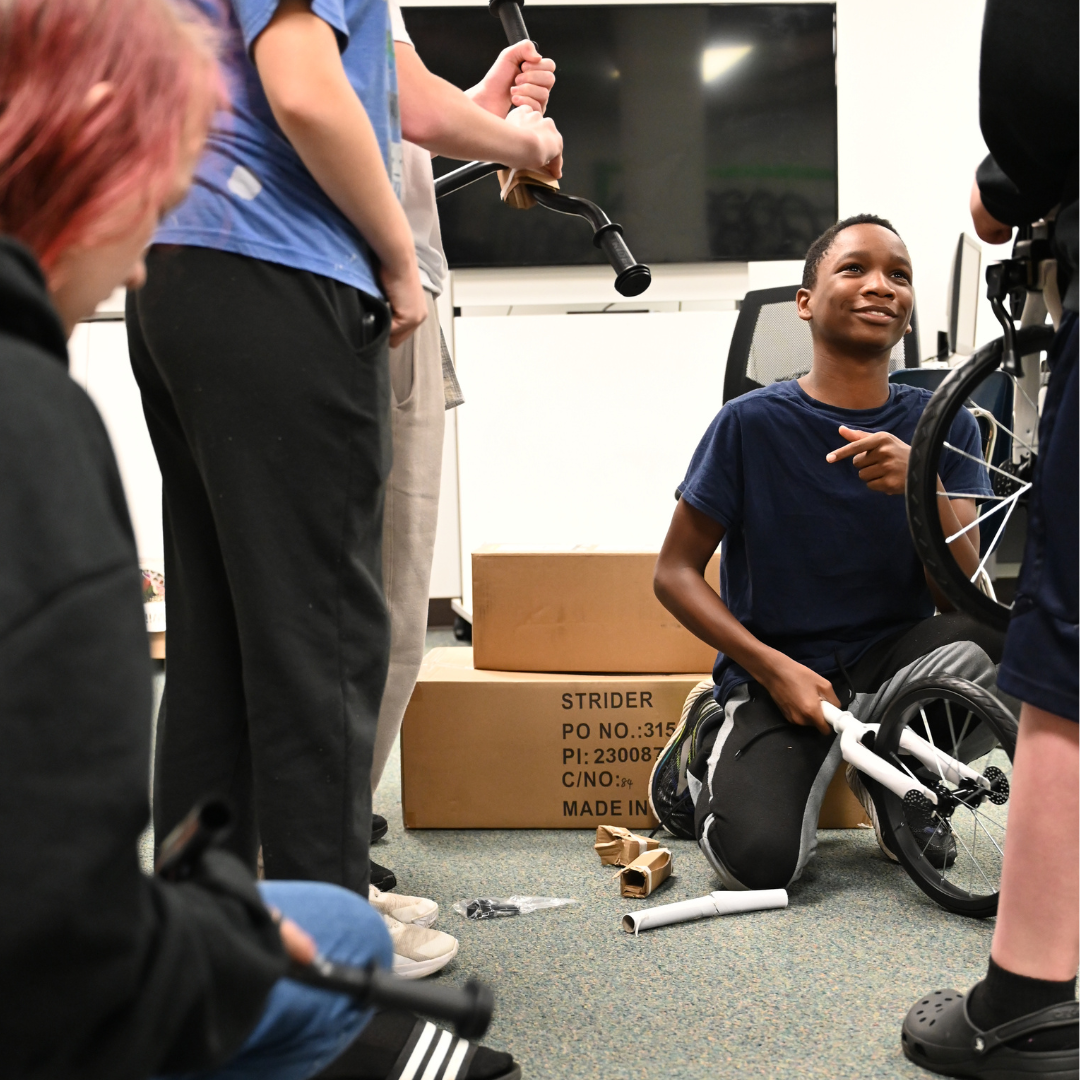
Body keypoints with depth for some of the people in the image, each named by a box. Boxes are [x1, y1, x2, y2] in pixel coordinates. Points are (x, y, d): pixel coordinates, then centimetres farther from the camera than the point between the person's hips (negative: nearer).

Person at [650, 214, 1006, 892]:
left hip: (892, 659, 3)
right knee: (760, 861, -26)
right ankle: (713, 744, 10)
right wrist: (774, 668, -16)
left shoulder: (943, 428, 0)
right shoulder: (752, 423, -8)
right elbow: (675, 573, -4)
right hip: (776, 671, -3)